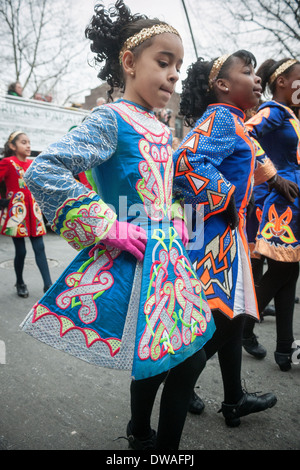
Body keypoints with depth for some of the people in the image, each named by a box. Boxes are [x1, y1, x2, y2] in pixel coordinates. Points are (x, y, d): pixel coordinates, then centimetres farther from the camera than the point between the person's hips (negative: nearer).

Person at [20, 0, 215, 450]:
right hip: (133, 263, -8)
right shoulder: (111, 119, -12)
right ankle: (142, 436, 37)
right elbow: (42, 172, -23)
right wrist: (107, 227, -22)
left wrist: (176, 225, 11)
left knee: (188, 358, 18)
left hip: (168, 258, 9)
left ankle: (143, 435, 44)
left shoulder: (162, 130, 13)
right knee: (151, 363, 6)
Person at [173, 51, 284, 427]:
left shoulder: (230, 121, 20)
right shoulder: (221, 117, -12)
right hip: (215, 237, -11)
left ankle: (234, 400, 32)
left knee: (230, 315, 16)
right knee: (219, 320, -2)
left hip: (227, 237, 11)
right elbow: (187, 162, -29)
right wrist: (226, 201, -19)